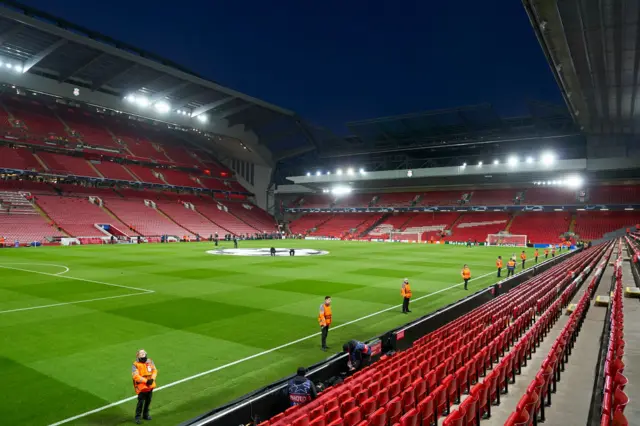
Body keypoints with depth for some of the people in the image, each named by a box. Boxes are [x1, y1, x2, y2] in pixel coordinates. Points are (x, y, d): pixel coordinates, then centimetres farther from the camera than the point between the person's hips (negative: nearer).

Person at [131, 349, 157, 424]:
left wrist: (152, 379, -13)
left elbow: (154, 370, 4)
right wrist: (146, 381, -23)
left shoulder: (150, 361, 2)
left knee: (148, 401, 16)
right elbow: (136, 376, -20)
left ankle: (146, 414, 34)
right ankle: (138, 417, 13)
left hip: (150, 386, 5)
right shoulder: (135, 365, -14)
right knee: (140, 402, -4)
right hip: (141, 386, -5)